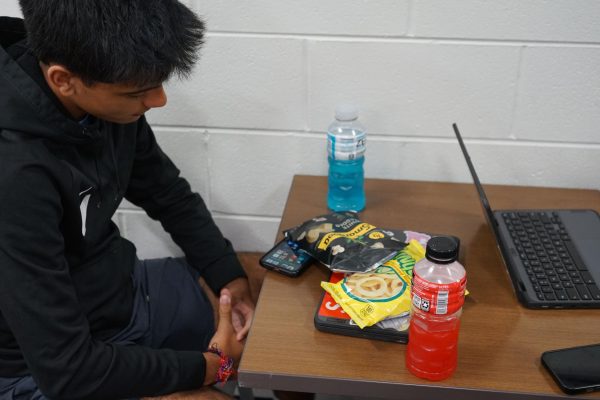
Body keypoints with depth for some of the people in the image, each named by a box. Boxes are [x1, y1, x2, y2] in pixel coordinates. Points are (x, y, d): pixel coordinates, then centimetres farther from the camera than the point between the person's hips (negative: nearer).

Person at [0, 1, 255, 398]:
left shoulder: (109, 98, -13)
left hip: (123, 288, 7)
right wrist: (211, 366, -19)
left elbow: (171, 197, 6)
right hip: (51, 368, -7)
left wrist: (232, 277, -5)